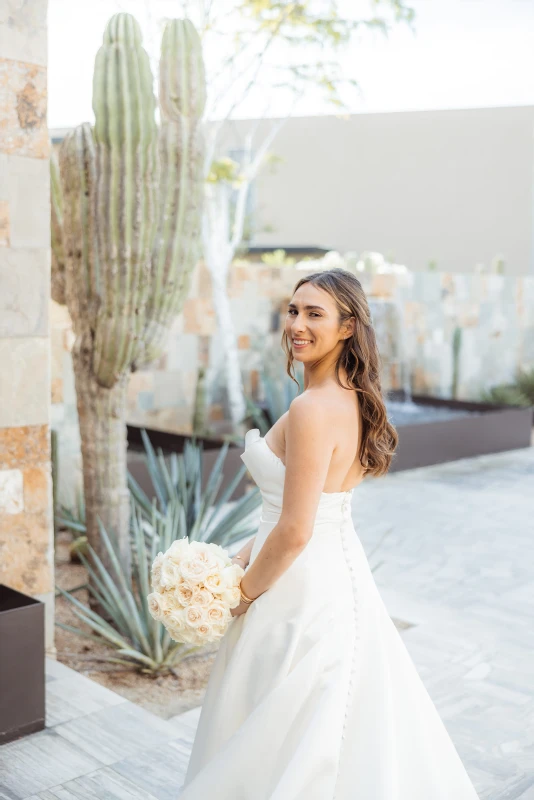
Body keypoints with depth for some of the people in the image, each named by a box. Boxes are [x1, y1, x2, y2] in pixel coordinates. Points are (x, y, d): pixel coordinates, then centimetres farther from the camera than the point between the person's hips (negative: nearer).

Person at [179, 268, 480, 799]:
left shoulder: (312, 409, -24)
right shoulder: (353, 400, 5)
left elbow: (294, 532, -25)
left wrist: (244, 593, -9)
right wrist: (244, 556, 11)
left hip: (302, 592, -9)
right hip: (340, 574, 9)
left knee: (280, 755, 10)